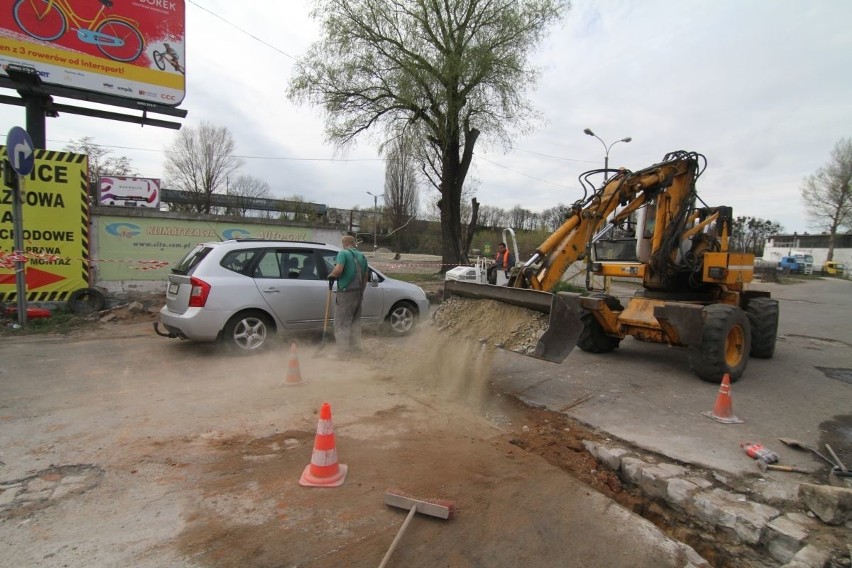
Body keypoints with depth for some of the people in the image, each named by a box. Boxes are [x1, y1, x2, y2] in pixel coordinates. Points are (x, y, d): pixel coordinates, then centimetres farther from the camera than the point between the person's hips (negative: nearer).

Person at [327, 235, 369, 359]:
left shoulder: (343, 253, -8)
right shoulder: (362, 256, 14)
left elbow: (338, 270, -24)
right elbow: (366, 276, 18)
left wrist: (331, 275, -4)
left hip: (346, 293, -7)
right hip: (358, 293, 7)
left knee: (341, 323, -4)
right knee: (355, 321, 16)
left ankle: (342, 352, -5)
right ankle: (355, 348, 21)